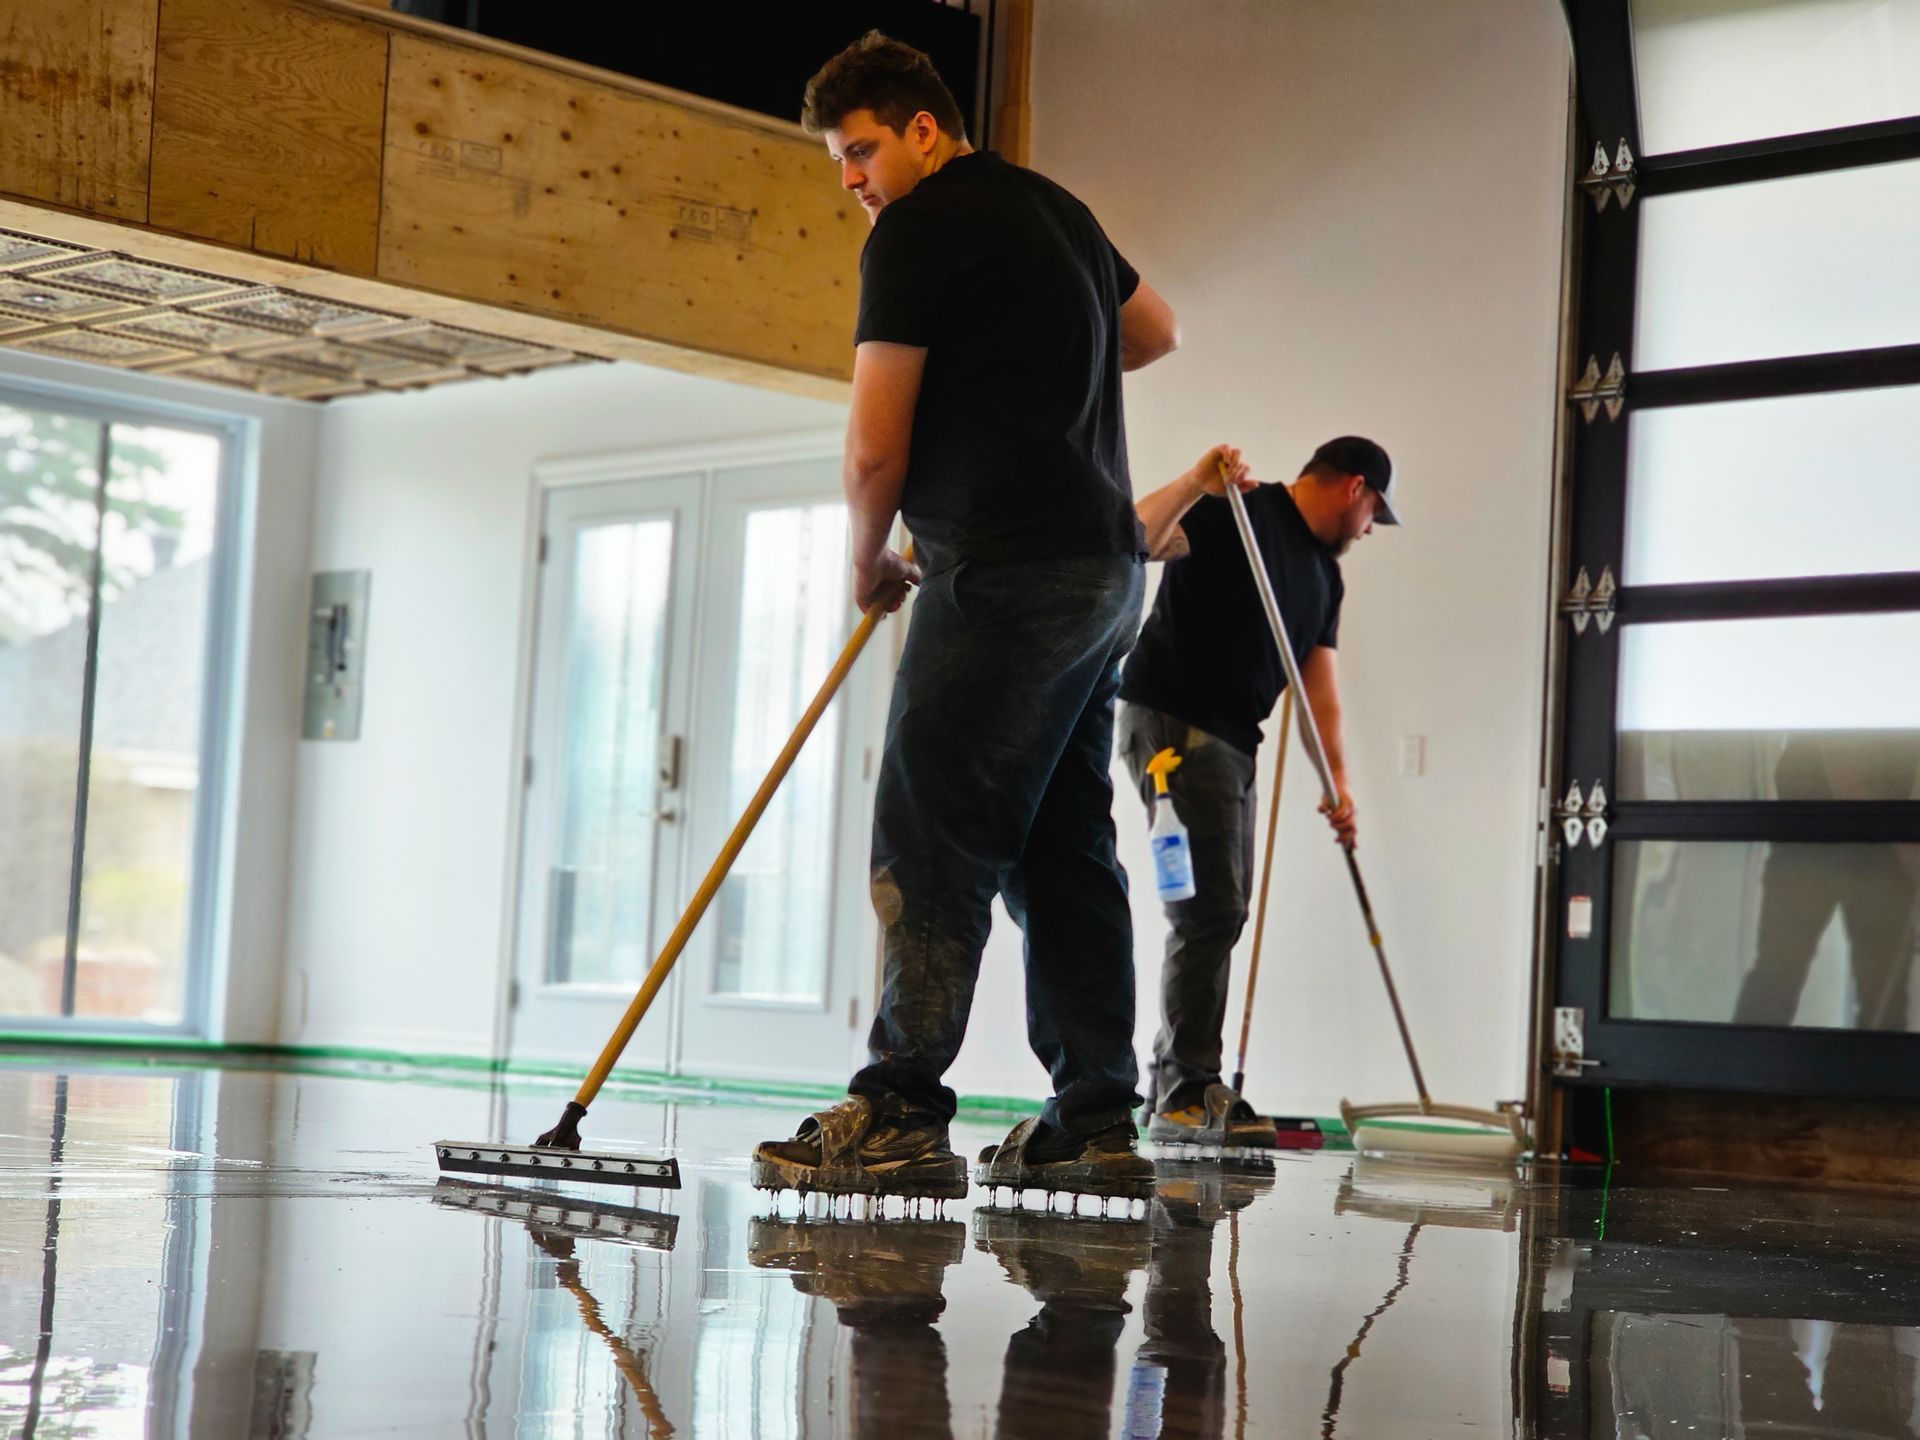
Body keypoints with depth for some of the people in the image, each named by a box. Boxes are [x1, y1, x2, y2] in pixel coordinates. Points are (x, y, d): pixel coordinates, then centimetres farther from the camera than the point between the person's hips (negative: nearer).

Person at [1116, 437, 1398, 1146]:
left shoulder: (1325, 574, 17)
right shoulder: (1238, 510, -9)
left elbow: (1319, 684, 14)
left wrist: (1337, 780, 3)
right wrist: (1192, 483, -40)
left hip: (1232, 740, 10)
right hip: (1173, 722, -10)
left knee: (1220, 911, 10)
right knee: (1212, 905, -13)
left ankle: (1181, 1093, 17)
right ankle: (1188, 1089, -8)